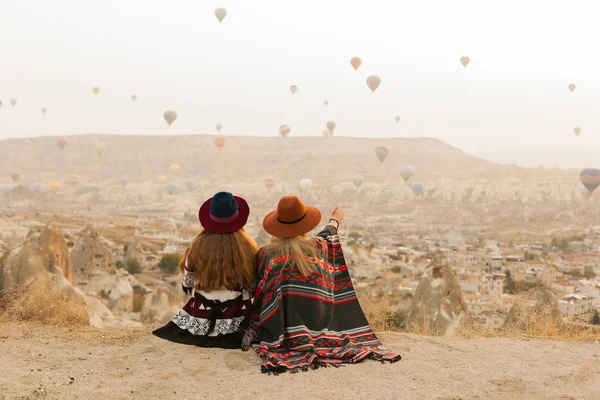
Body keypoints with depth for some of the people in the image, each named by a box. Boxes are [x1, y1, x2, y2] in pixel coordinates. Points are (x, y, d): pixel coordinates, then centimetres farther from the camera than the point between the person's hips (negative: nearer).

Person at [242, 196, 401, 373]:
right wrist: (334, 221, 49)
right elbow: (327, 236, 27)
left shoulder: (266, 253, -4)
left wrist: (252, 330, 8)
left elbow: (258, 294, -1)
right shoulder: (317, 246, 2)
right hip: (317, 328, 2)